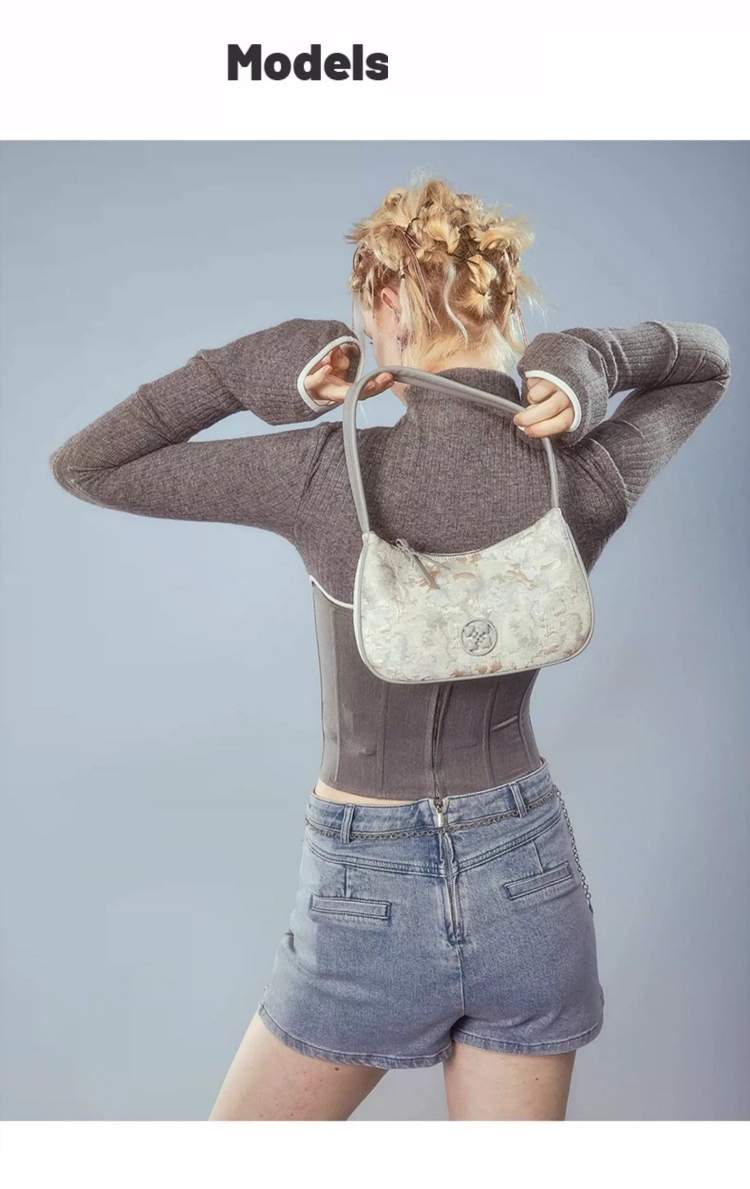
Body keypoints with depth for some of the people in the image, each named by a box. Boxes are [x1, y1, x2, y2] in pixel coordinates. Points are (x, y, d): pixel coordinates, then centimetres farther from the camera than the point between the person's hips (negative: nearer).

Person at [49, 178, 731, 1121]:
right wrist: (592, 365, -9)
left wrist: (260, 370, -14)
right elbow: (707, 359, 10)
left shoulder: (327, 473, -22)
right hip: (530, 877, 4)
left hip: (371, 900, -3)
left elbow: (82, 466, -10)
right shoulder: (588, 479, -11)